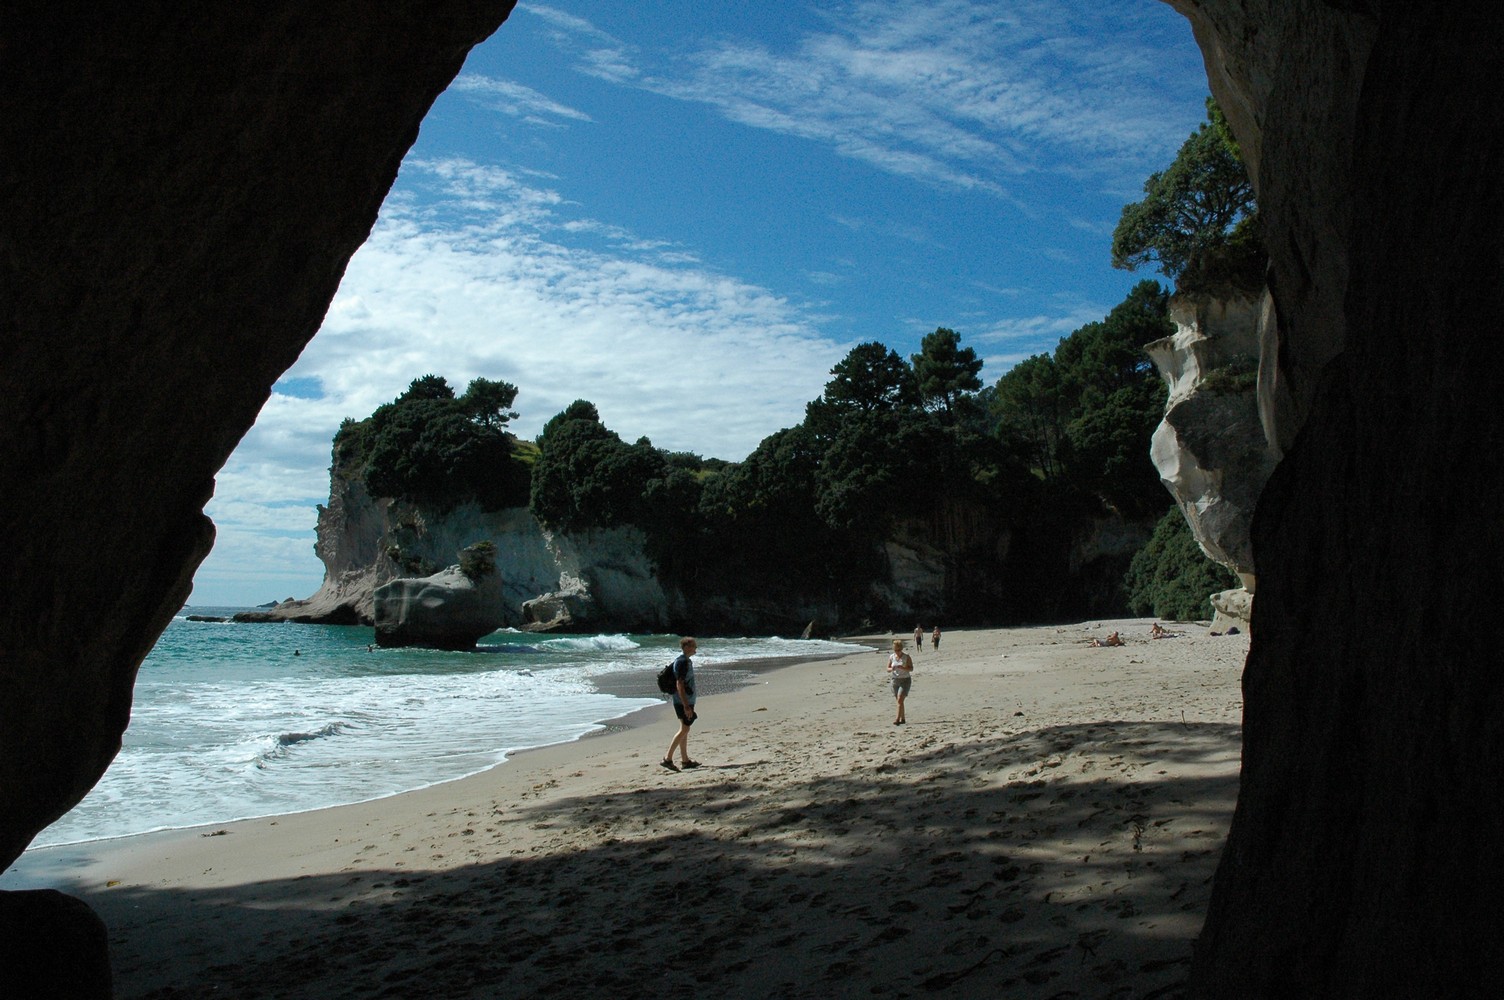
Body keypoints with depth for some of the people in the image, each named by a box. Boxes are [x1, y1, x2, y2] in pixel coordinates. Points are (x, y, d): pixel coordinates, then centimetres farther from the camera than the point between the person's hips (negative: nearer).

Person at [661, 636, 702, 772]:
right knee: (684, 730, -8)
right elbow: (679, 685, -23)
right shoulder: (682, 662, -18)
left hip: (686, 701, 10)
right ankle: (667, 758, -7)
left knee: (684, 730, 13)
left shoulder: (686, 661, 14)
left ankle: (685, 760, 19)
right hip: (683, 701, -10)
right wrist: (686, 706, -24)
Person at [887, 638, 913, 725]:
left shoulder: (907, 657, -6)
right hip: (895, 680, 4)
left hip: (905, 680, -4)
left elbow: (911, 669, -8)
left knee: (900, 700, -15)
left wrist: (903, 668, -26)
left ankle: (898, 719, -18)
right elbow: (888, 669, 6)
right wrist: (891, 669, -17)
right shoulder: (891, 657, 3)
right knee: (899, 701, 10)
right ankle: (902, 718, 22)